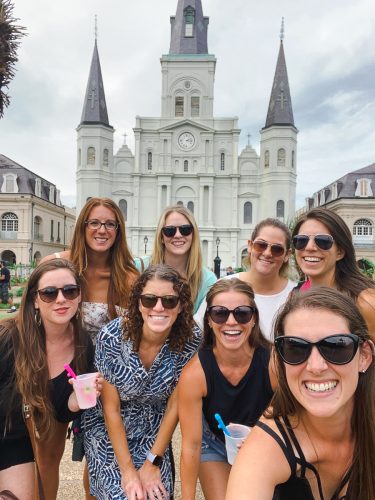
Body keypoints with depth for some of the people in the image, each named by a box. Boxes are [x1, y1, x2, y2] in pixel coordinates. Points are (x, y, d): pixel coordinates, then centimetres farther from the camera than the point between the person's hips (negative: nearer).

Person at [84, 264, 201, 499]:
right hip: (109, 430, -1)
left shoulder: (191, 339, -21)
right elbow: (111, 408, -16)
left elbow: (174, 405, -11)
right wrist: (128, 469, -14)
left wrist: (152, 463, -10)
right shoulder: (111, 336, -25)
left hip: (154, 433, 2)